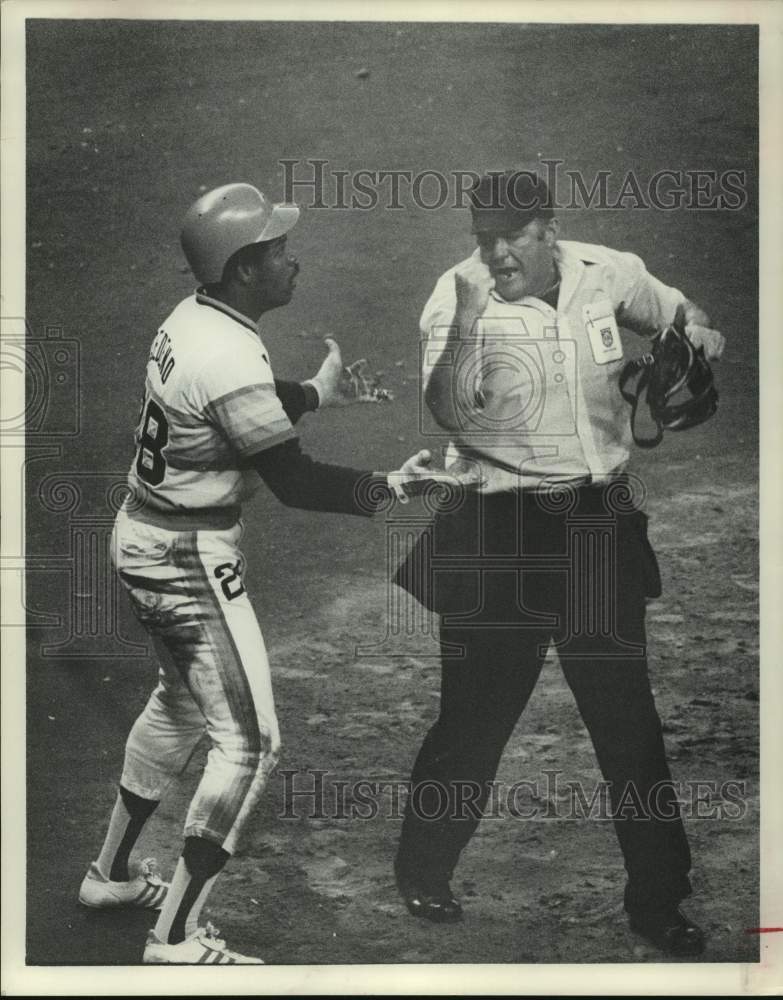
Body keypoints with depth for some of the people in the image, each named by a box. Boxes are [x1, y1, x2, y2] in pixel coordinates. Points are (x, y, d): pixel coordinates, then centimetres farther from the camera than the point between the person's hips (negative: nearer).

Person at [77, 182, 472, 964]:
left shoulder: (190, 319, 2)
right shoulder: (233, 361, -26)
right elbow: (293, 483, -23)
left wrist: (314, 393, 27)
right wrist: (387, 488, -18)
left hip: (143, 539, 10)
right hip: (189, 560, -10)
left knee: (181, 702, 27)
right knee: (247, 742, -3)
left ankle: (111, 875, 40)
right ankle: (176, 939, 5)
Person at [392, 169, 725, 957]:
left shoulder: (609, 273, -1)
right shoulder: (458, 297, -13)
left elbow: (673, 310, 20)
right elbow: (448, 412, -28)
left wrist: (697, 331, -2)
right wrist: (465, 324, -41)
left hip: (601, 522, 4)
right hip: (500, 532, -3)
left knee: (628, 715, 11)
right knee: (475, 714, 6)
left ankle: (657, 899, 25)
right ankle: (422, 874, 29)